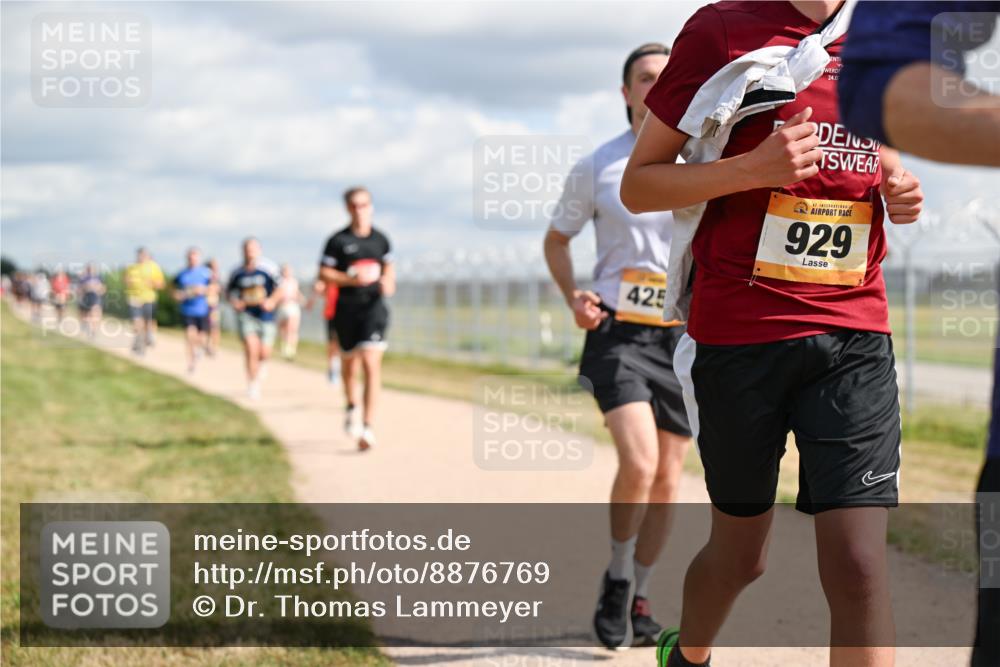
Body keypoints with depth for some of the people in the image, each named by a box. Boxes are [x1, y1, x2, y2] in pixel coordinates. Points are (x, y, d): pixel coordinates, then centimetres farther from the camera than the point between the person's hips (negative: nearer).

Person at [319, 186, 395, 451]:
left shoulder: (380, 239, 7)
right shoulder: (338, 240, -2)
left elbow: (389, 267, 21)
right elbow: (323, 273, -2)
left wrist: (389, 282, -1)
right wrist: (352, 279, -16)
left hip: (373, 307, 0)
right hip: (346, 309, 0)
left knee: (371, 364, -14)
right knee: (350, 363, 15)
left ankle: (368, 427, -17)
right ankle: (351, 407, 45)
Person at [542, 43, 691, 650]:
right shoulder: (596, 169, 2)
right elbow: (556, 239, 16)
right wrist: (573, 297, -1)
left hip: (685, 334, 2)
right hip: (618, 332, -2)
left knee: (667, 478, 6)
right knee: (638, 462, -21)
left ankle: (640, 597, 23)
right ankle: (616, 582, 2)